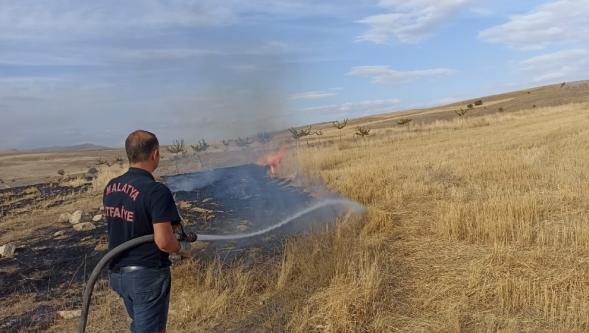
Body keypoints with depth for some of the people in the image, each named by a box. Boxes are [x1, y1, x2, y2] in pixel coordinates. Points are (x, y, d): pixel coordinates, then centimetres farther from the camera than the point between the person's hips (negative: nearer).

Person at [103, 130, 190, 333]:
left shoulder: (111, 187, 1)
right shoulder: (156, 191, -23)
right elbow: (163, 242, -27)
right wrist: (182, 247, -5)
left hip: (118, 272, 8)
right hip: (147, 274, -7)